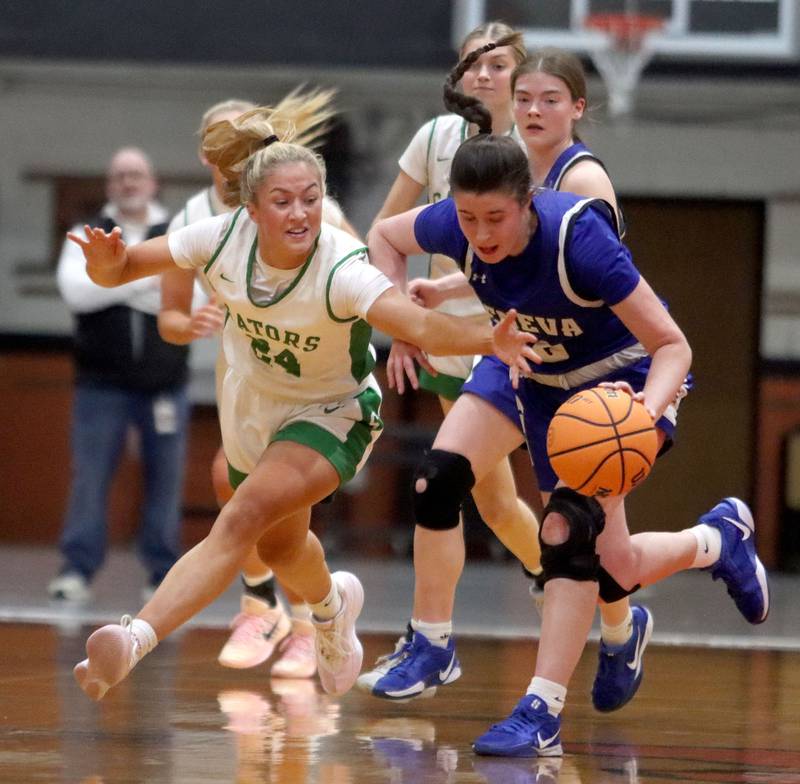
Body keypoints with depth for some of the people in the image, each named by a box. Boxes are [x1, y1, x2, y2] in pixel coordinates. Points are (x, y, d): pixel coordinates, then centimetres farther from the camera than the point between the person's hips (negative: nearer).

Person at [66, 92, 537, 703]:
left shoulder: (342, 268, -34)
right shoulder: (226, 238, -22)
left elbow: (420, 325, -49)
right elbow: (118, 270, -14)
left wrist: (490, 341, -68)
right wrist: (106, 259, -38)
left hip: (332, 413, -5)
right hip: (252, 405, 5)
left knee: (245, 517, -30)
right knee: (279, 547, 24)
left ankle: (137, 638, -37)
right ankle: (333, 605, 59)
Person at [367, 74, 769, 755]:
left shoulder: (579, 239, -36)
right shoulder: (456, 226, -22)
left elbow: (673, 346, -32)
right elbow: (385, 235, 2)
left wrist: (648, 408, -51)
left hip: (628, 378, -6)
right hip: (545, 383, 6)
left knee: (572, 528, -28)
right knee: (610, 571, 7)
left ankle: (543, 712, -26)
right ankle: (718, 538, 38)